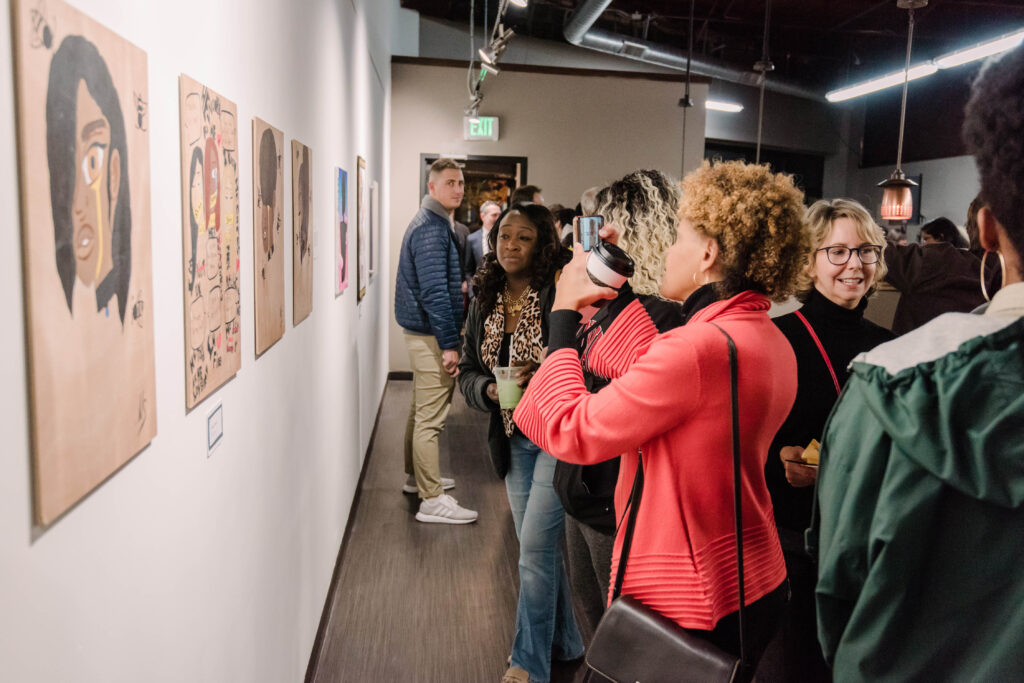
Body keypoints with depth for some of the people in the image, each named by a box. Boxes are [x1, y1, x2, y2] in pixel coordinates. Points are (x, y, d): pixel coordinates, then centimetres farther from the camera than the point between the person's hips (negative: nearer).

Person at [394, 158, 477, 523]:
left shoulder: (433, 223, 16)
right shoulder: (431, 227, -17)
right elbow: (433, 292, -23)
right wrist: (449, 343, -23)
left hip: (422, 332, 11)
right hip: (430, 335, -11)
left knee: (422, 411, 20)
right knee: (430, 416, -7)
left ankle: (417, 477, 34)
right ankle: (432, 500, -1)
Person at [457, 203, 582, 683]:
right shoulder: (485, 302, 5)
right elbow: (467, 371, 8)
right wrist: (490, 390, -11)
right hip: (513, 441, 7)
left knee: (535, 548, -4)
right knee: (540, 548, 17)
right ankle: (566, 643, 37)